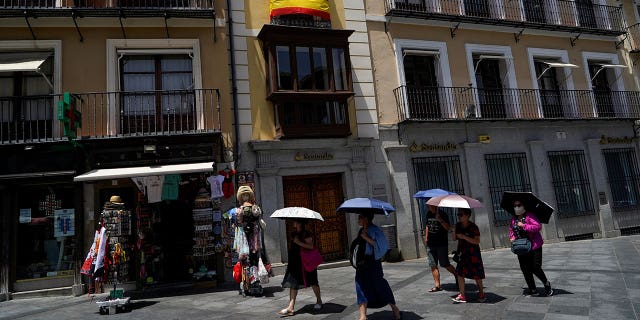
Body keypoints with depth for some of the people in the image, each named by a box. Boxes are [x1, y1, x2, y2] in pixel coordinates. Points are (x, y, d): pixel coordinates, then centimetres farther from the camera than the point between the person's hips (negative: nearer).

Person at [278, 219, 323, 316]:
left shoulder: (306, 234, -12)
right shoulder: (293, 234, 11)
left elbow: (311, 246, -24)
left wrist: (298, 242, -25)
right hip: (295, 262, 7)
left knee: (312, 282, 8)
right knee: (293, 283, -1)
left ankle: (319, 301, 29)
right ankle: (291, 307, -2)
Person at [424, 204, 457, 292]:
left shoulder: (443, 214, -9)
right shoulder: (428, 214, 10)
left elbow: (448, 228, -19)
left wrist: (440, 220, -33)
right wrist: (426, 238, 17)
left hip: (442, 244, -5)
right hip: (431, 244, 5)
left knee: (445, 265, -1)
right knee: (433, 266, 3)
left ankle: (457, 275, 26)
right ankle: (437, 285, 9)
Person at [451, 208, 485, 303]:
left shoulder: (473, 227, -14)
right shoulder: (458, 226, 3)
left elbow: (477, 241, -21)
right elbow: (454, 239, 7)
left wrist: (464, 237, -26)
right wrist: (454, 230, -10)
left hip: (473, 254, -5)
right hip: (462, 253, 5)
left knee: (477, 275, 7)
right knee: (460, 273, -4)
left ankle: (481, 293, 28)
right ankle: (462, 295, 2)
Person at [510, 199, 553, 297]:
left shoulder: (529, 215, -9)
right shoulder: (513, 219, 10)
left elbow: (538, 226, -21)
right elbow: (511, 231, 20)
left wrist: (524, 226, -22)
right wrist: (512, 238, 1)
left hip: (534, 246, -6)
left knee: (535, 267, -6)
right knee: (525, 269, 6)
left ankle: (546, 284, 22)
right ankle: (532, 289, 19)